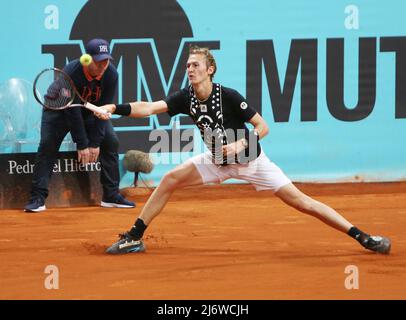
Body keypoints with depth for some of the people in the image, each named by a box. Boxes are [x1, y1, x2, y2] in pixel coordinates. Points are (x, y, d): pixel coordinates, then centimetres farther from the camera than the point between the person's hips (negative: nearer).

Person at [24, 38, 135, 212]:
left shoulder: (111, 75, -24)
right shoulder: (70, 73, -35)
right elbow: (72, 111, -31)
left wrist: (95, 143, -22)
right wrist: (82, 145, -29)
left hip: (93, 112, 4)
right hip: (60, 109, -4)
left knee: (111, 142, -8)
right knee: (47, 146, -19)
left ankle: (111, 196, 1)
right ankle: (37, 198, -17)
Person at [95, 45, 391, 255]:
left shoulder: (229, 97, -24)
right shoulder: (186, 98, -12)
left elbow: (263, 126, -18)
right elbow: (148, 108, -21)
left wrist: (241, 144, -34)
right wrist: (115, 109, -35)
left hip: (250, 159, -5)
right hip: (218, 160, 5)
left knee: (300, 201, -12)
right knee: (170, 179, -9)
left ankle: (363, 237, -10)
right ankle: (134, 238, 2)